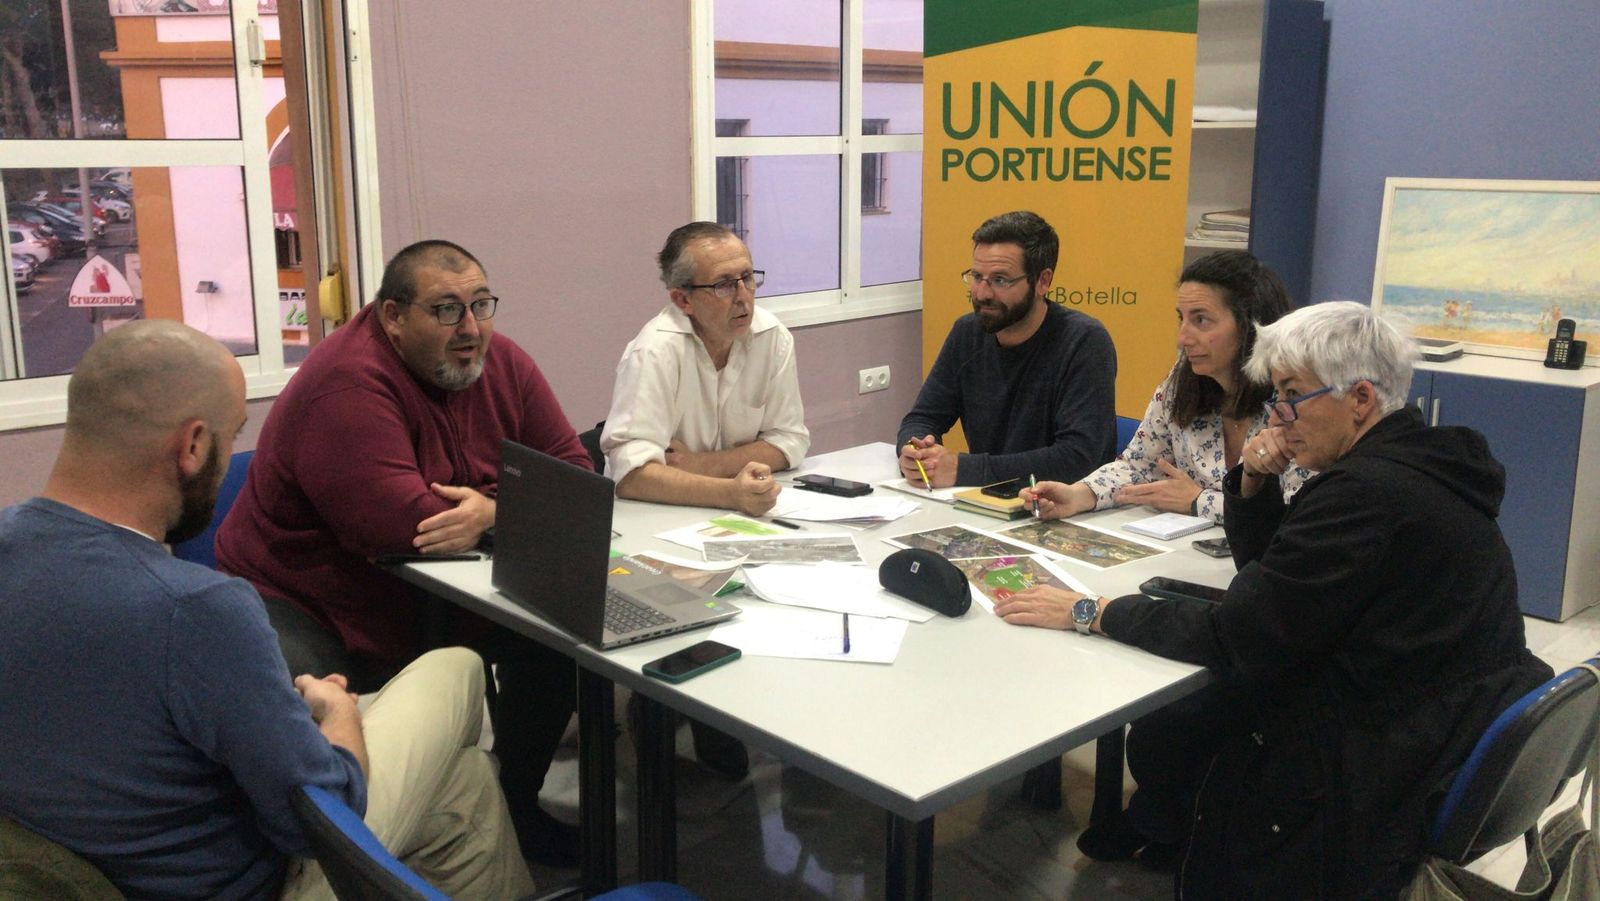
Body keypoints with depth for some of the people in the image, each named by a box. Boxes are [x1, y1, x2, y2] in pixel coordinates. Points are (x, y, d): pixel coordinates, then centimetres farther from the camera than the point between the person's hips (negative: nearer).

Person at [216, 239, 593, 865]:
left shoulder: (502, 364, -2)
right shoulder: (349, 384, -24)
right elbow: (401, 526, -34)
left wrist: (490, 512, -25)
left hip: (432, 598, 7)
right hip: (305, 607, -6)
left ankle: (518, 804, 14)